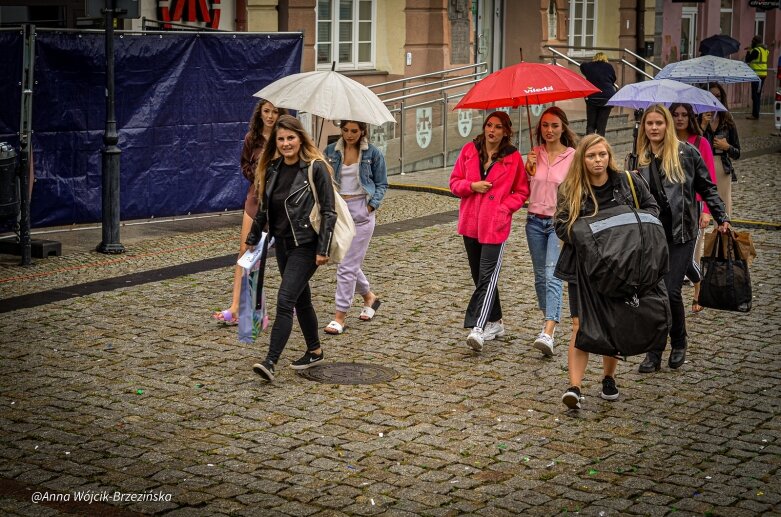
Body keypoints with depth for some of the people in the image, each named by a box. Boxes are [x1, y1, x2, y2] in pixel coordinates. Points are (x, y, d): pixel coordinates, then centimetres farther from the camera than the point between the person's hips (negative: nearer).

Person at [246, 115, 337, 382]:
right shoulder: (273, 168, 7)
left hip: (305, 245, -7)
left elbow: (328, 212, -13)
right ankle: (315, 351, 32)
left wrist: (323, 250, -16)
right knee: (301, 299, 17)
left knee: (285, 301, -14)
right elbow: (264, 208, 18)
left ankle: (270, 362, -17)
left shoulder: (316, 168, -12)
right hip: (282, 243, 7)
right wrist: (252, 239, 20)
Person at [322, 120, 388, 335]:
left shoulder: (373, 153, -2)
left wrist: (371, 205, -8)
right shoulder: (331, 151, 5)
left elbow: (382, 184, 5)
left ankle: (340, 317, -1)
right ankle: (369, 297, 38)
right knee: (349, 262, 13)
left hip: (361, 211, -4)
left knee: (347, 265, -6)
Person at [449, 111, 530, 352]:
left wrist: (504, 208, -11)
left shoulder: (513, 157, -1)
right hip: (470, 223, 5)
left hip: (496, 224, -5)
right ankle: (494, 323, 26)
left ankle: (477, 328, -19)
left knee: (487, 276, -12)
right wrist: (472, 185, -8)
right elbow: (455, 182, 11)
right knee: (479, 275, 12)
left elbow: (521, 192, 4)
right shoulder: (469, 151, 7)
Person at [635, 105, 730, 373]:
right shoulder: (639, 158, 7)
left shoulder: (685, 152, -2)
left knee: (671, 291, -9)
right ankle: (654, 351, 10)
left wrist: (721, 218, -2)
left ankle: (679, 344, 15)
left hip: (681, 233, -3)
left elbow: (706, 187, 4)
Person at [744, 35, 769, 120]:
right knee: (758, 95, 15)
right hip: (763, 74, 9)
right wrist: (751, 50, 19)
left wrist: (749, 51, 5)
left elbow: (747, 60, -11)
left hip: (757, 74, -9)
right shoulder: (765, 50, 13)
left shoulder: (756, 50, -14)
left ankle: (755, 115, -8)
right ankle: (756, 113, 20)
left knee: (755, 95, -7)